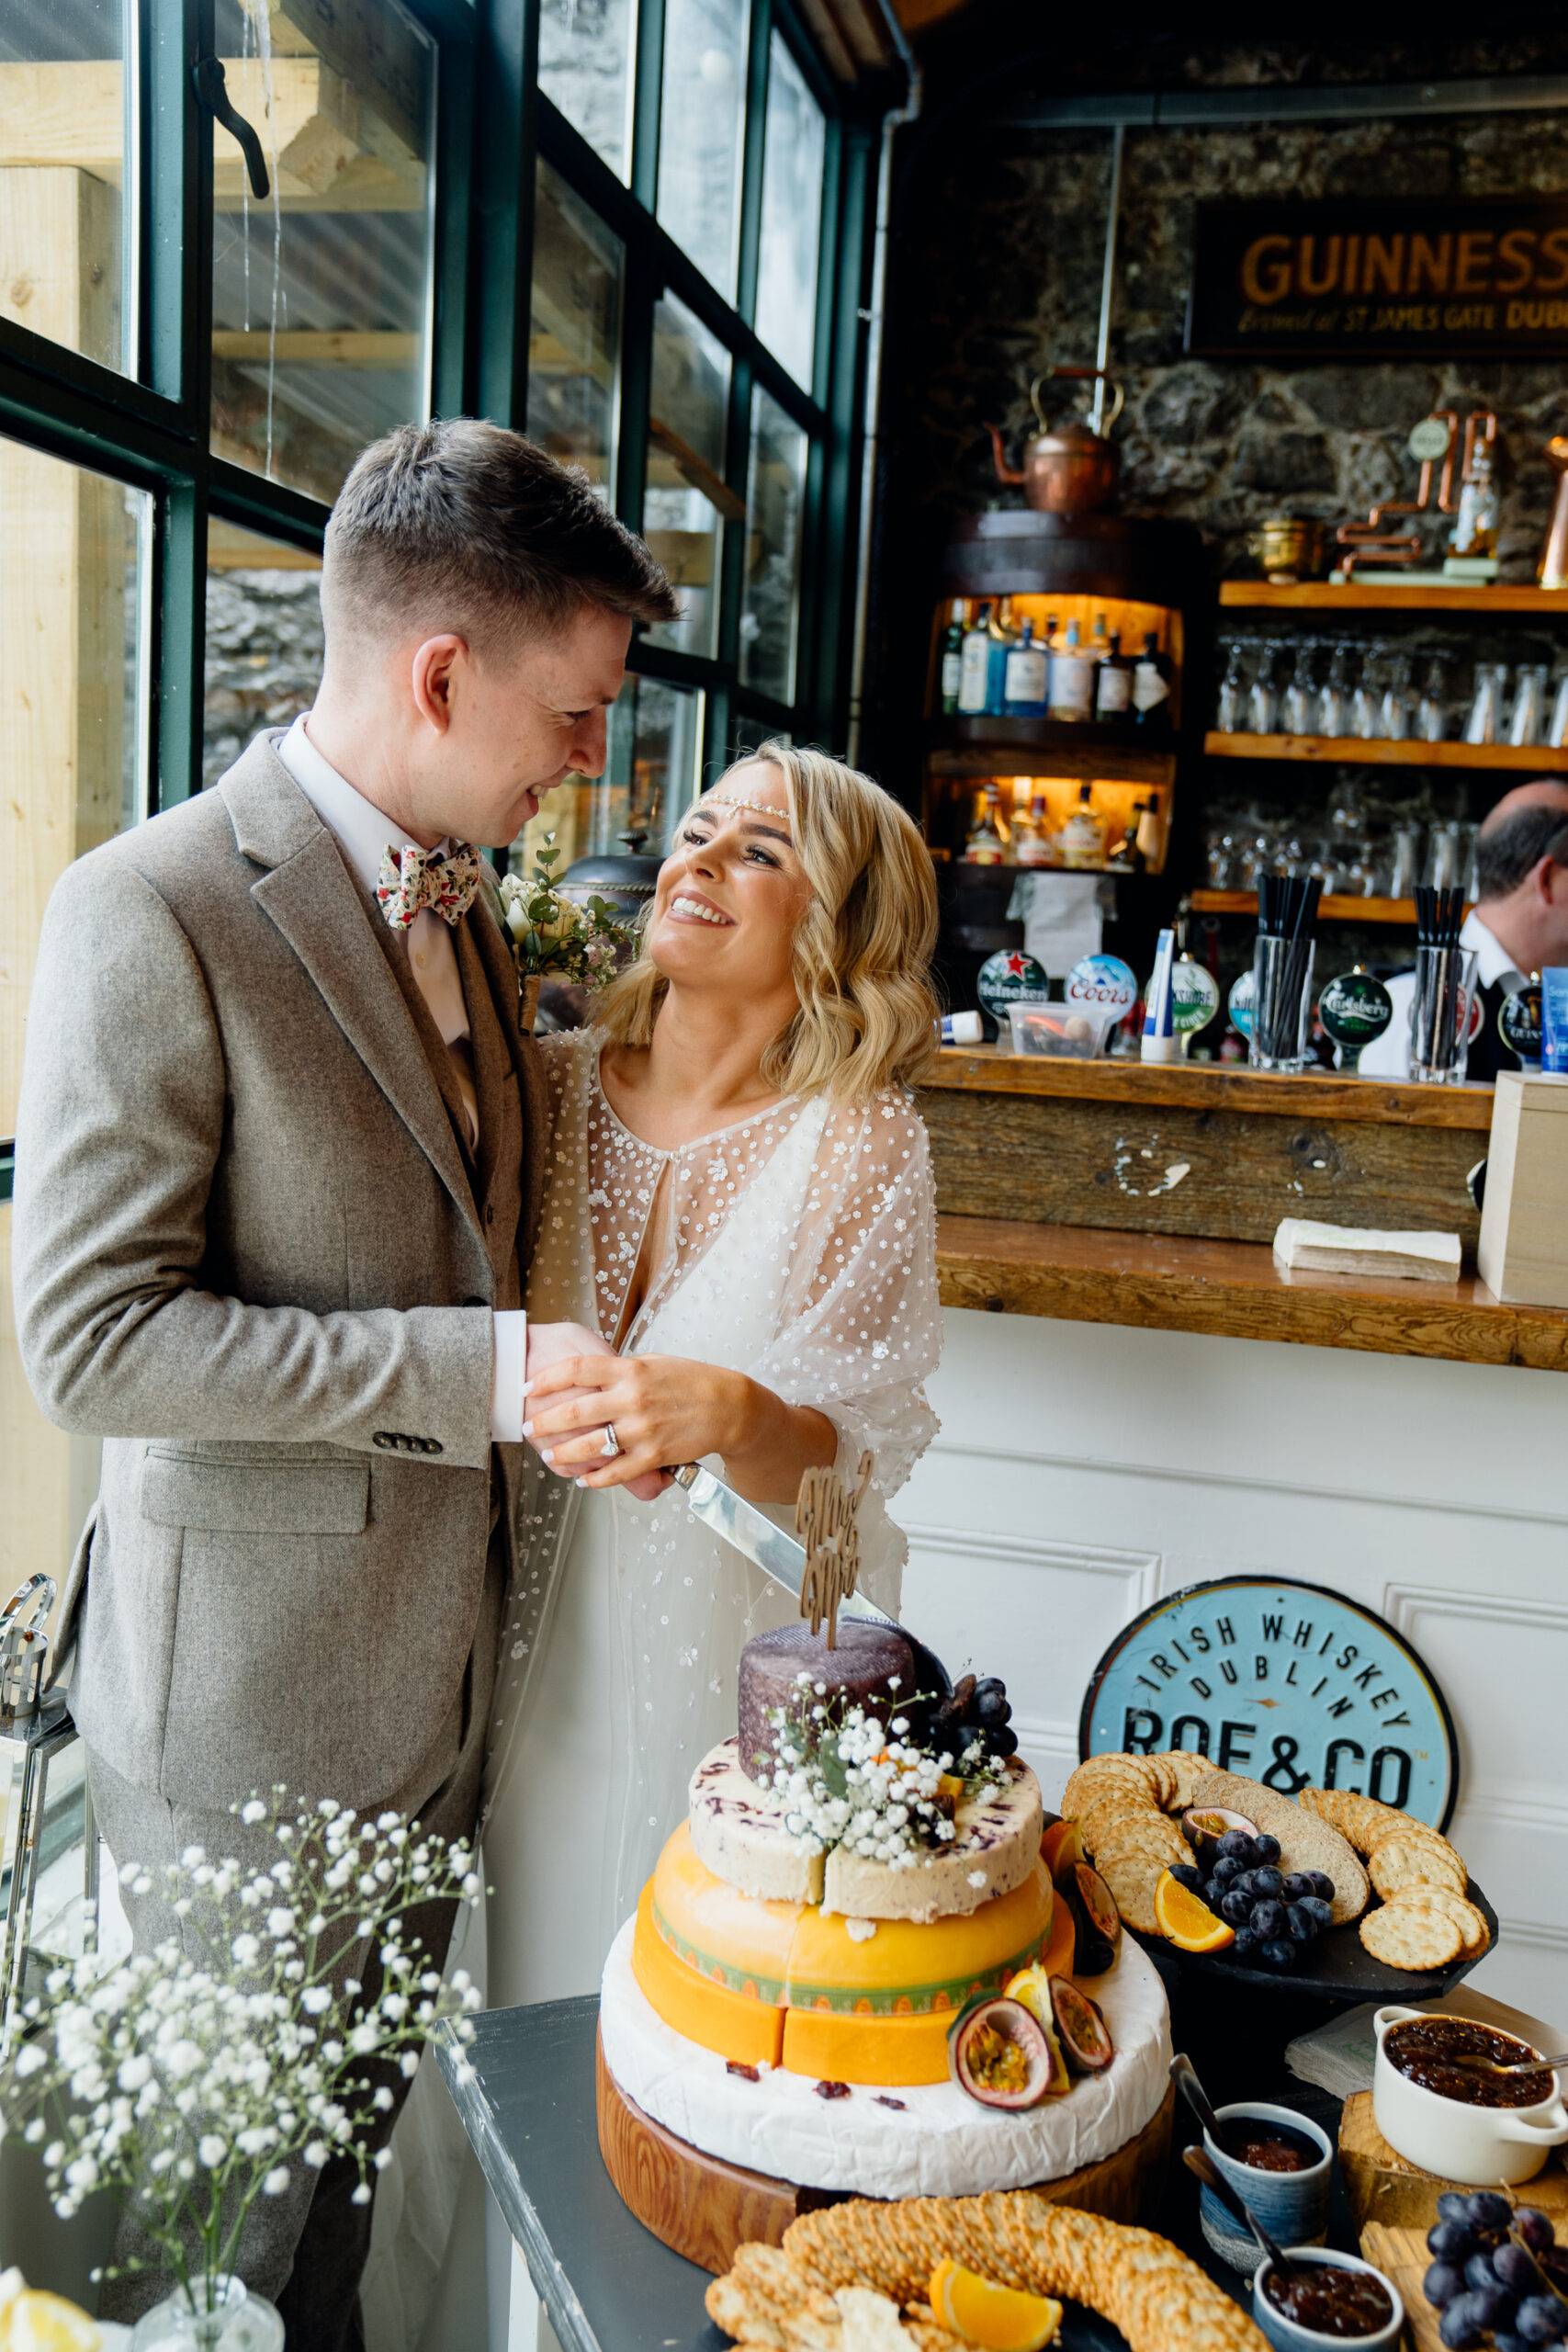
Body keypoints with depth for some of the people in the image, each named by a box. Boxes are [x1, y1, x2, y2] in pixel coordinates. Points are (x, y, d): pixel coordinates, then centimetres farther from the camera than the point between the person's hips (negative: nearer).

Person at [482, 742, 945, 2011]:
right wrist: (530, 1385, -15)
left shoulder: (861, 1144, -13)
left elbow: (858, 1461, -13)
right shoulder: (555, 1083, -3)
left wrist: (729, 1414, -31)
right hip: (542, 1631, 3)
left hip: (743, 1660, -3)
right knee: (536, 1977, 22)